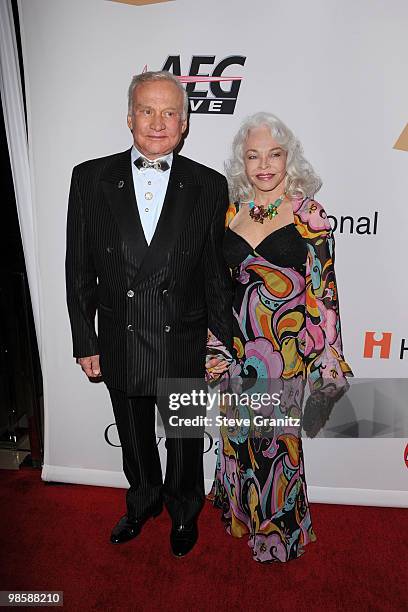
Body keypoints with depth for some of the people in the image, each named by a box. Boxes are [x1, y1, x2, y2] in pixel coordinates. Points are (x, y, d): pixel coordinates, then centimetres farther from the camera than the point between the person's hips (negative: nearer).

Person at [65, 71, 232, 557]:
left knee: (185, 446, 21)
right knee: (135, 441, 25)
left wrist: (222, 344, -2)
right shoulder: (90, 178, -5)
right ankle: (143, 502, 56)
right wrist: (85, 343, -1)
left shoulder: (210, 186, -7)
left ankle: (184, 513, 52)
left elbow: (217, 275, -4)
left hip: (185, 350, -1)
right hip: (120, 348, 2)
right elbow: (79, 269, -2)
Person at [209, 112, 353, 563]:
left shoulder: (309, 215, -6)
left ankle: (281, 529, 40)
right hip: (237, 344, 4)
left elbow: (323, 291, -6)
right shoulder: (232, 212, 5)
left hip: (284, 347, -4)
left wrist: (328, 361, -7)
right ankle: (244, 514, 49)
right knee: (238, 435, 18)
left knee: (276, 437, 10)